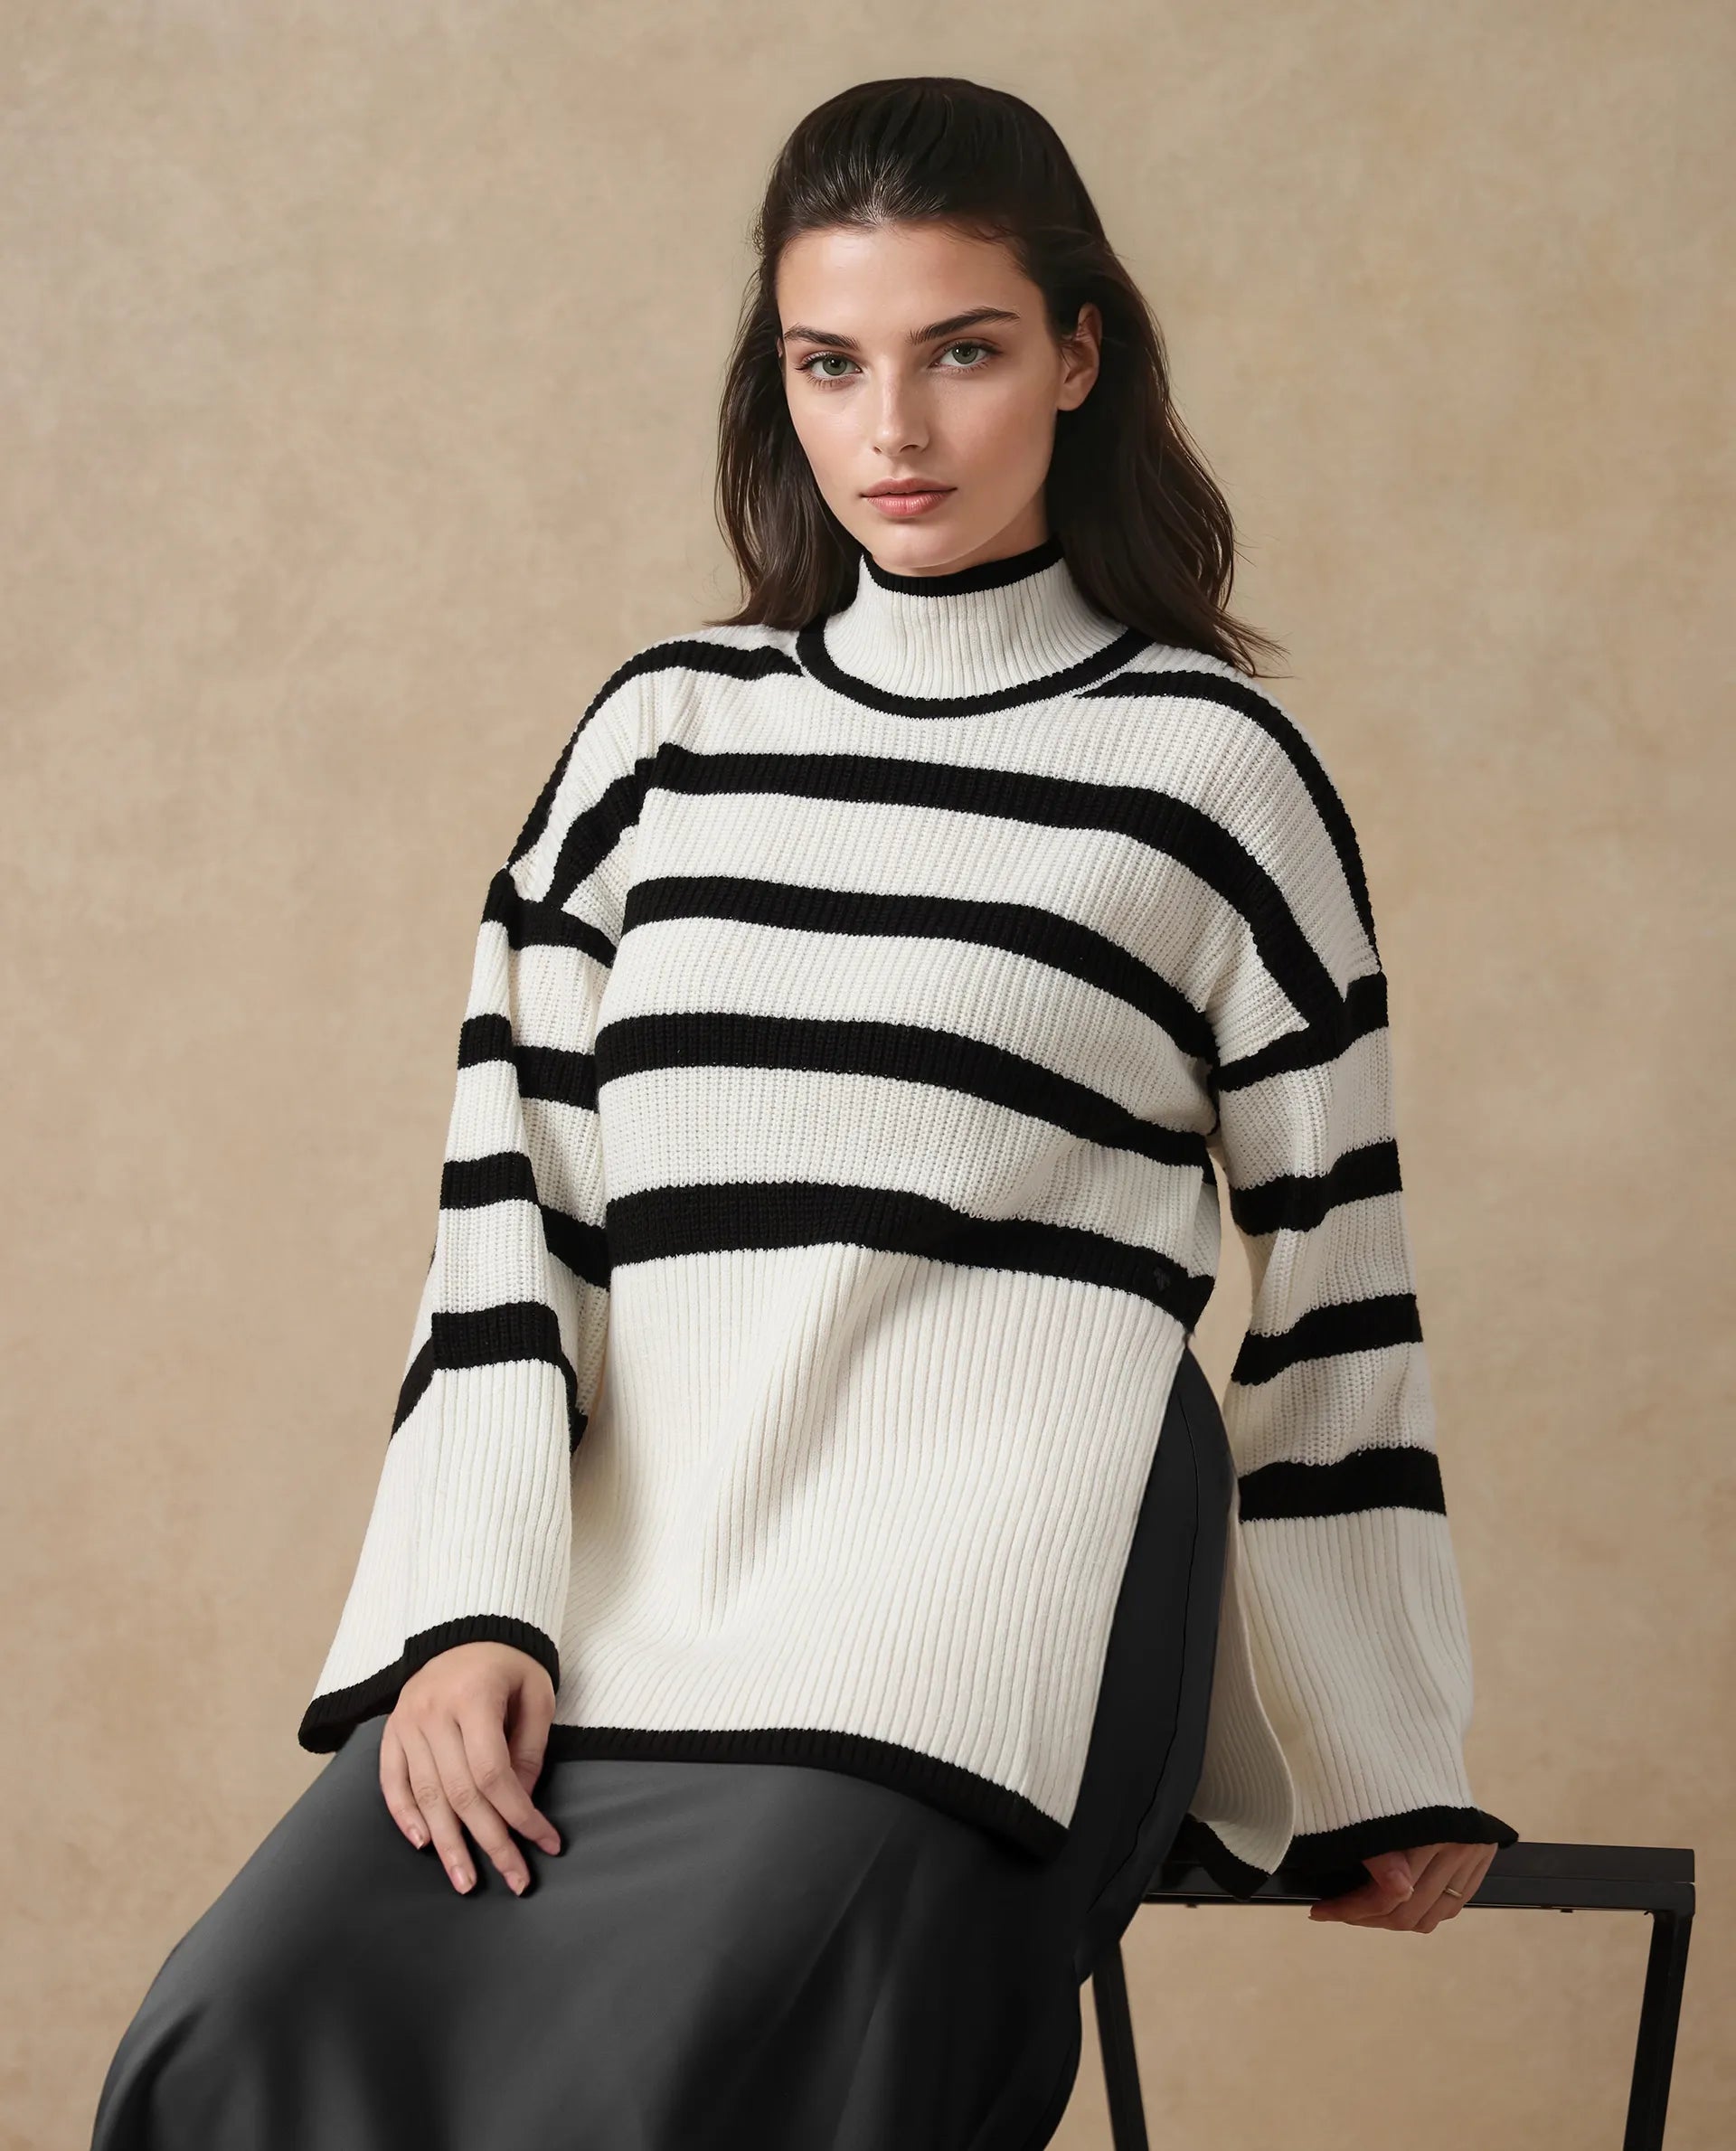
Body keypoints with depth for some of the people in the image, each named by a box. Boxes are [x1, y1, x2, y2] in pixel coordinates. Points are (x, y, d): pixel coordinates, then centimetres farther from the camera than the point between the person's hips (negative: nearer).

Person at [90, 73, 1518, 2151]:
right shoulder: (664, 731, 18)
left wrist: (1392, 1776, 15)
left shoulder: (1205, 759, 8)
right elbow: (510, 1191, 12)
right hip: (622, 1576, 4)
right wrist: (473, 1611, -3)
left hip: (994, 1600, -3)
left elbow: (1331, 1269, 12)